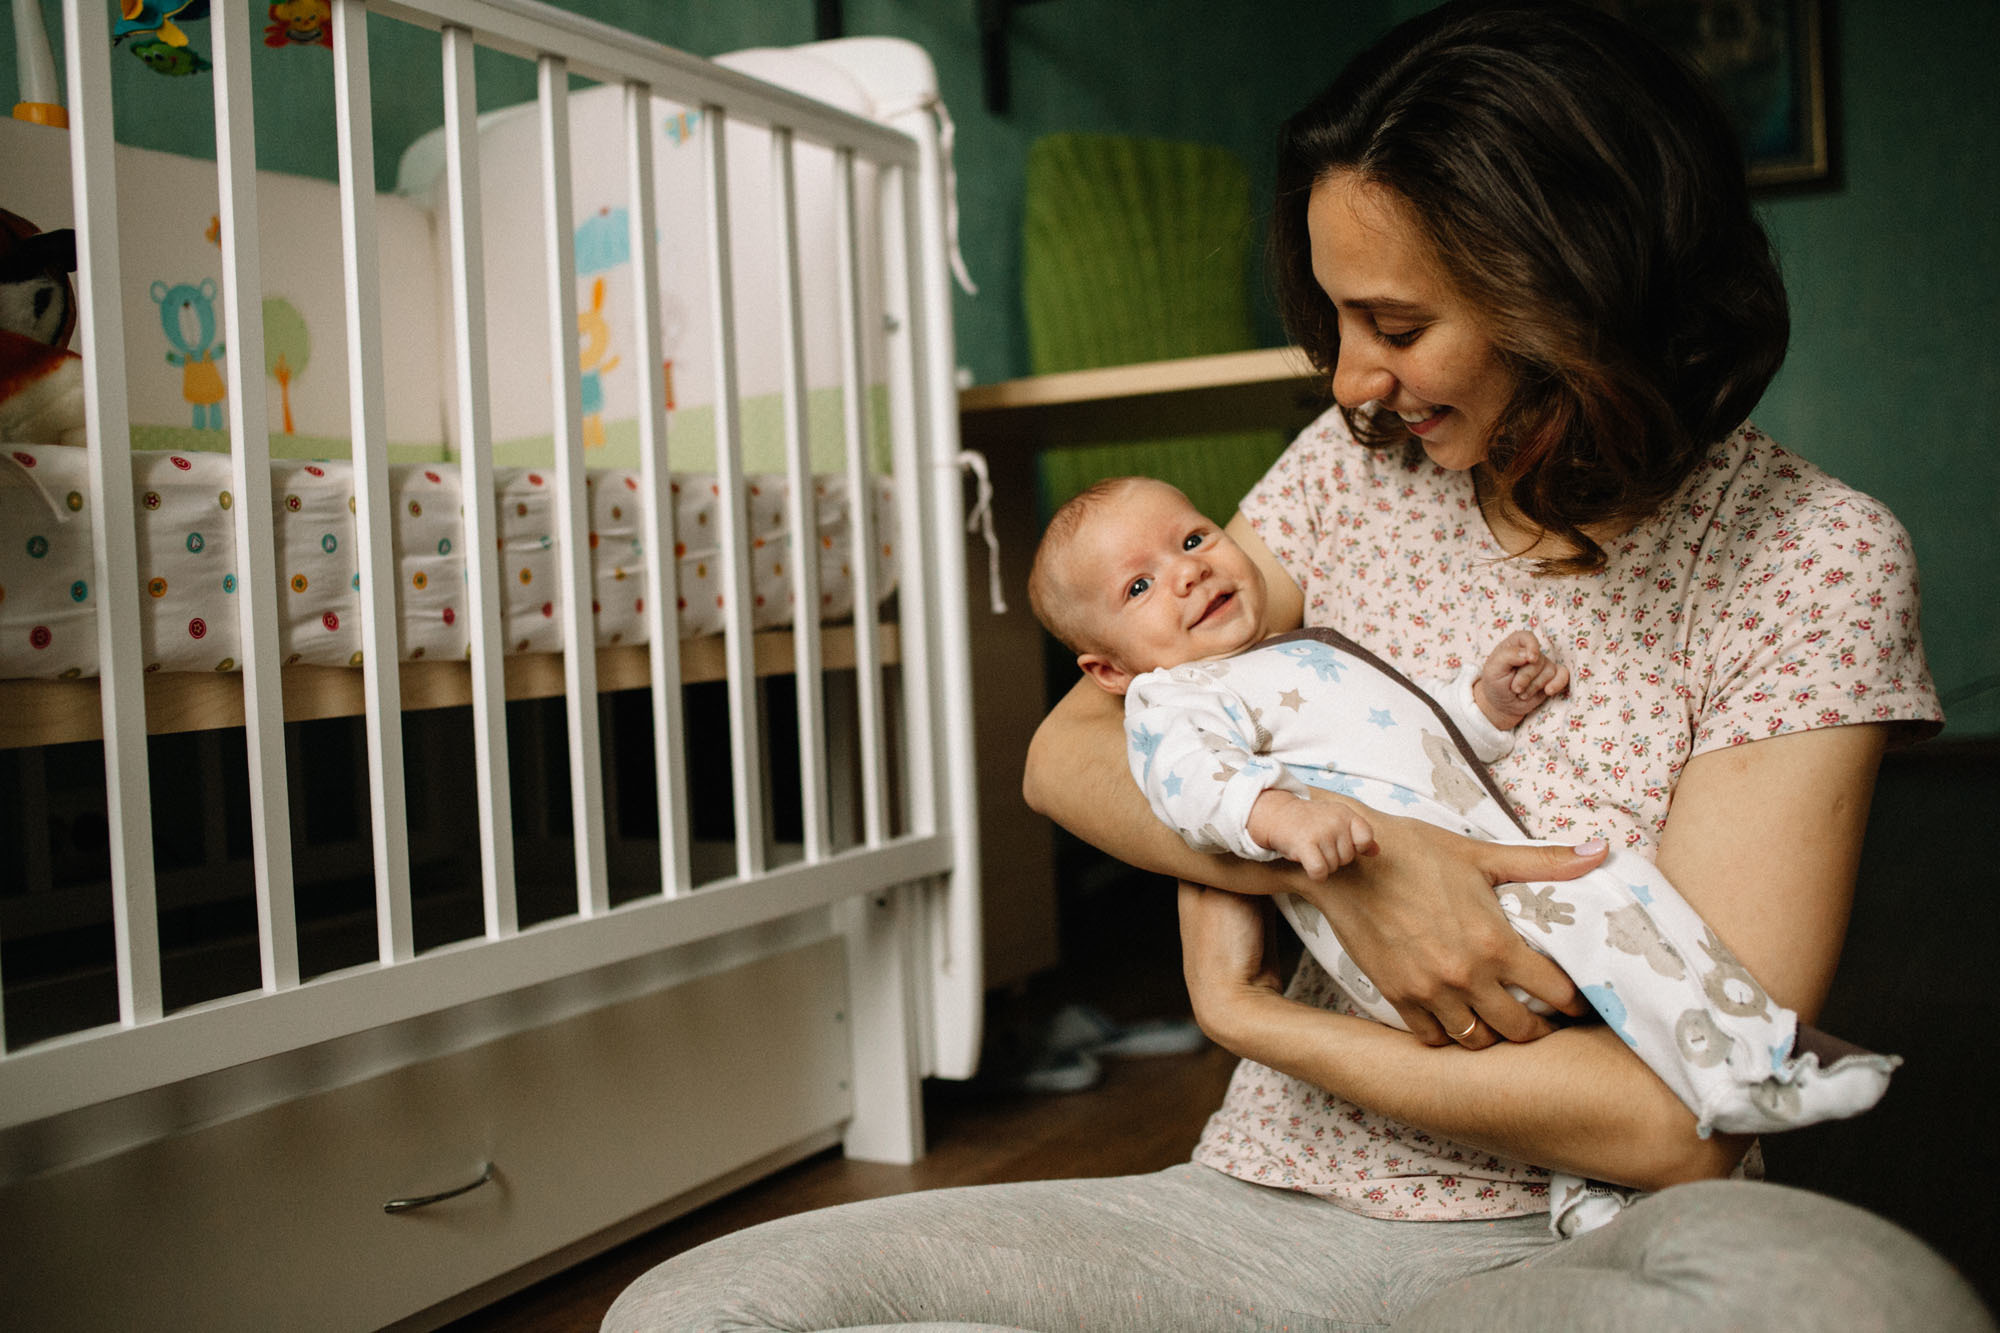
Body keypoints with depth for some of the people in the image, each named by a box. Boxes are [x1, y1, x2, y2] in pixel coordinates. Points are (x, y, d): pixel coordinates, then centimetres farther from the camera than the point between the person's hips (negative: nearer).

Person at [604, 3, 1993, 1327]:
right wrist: (1345, 858, -16)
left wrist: (1248, 1016, -8)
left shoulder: (1811, 558, -9)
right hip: (1260, 1207, 3)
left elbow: (1682, 1117, -15)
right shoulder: (1361, 462, 6)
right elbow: (1068, 754, 2)